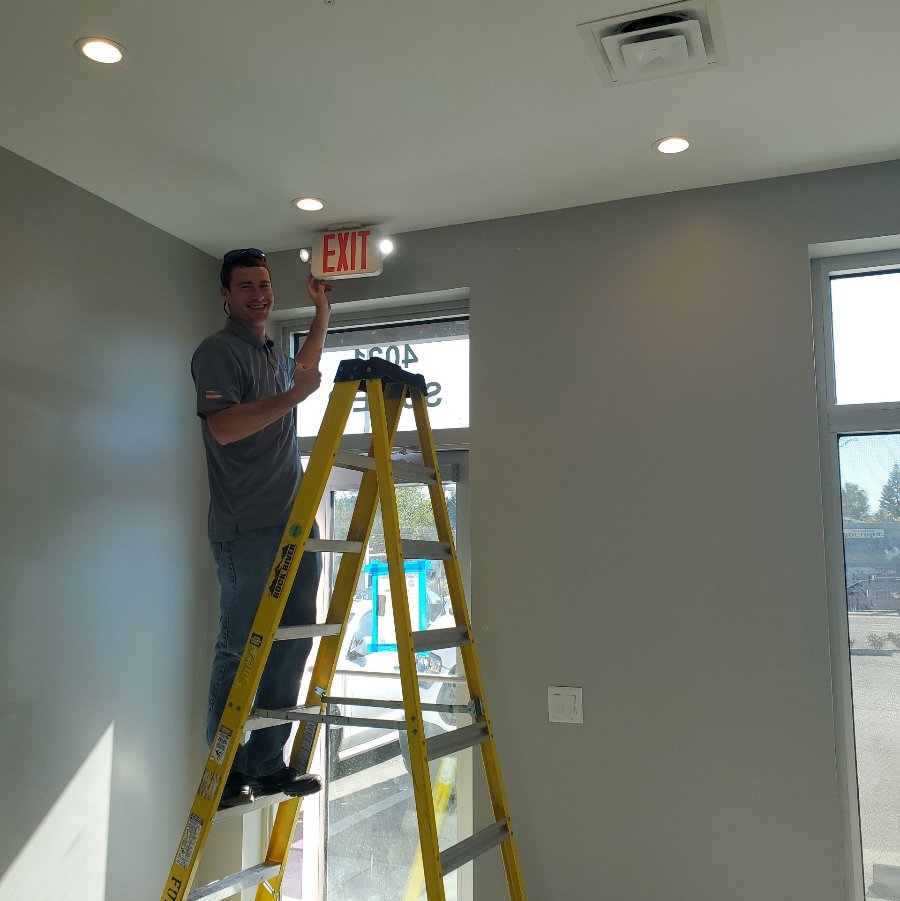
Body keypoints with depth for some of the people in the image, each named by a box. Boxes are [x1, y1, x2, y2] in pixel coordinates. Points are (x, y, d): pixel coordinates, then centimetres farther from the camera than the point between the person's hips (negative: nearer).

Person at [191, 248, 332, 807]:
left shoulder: (275, 353, 22)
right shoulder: (218, 352, -5)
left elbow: (303, 369, 46)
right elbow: (224, 426, -19)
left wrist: (323, 312, 45)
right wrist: (293, 396, -17)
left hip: (295, 521, 8)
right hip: (247, 529, -8)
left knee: (294, 642, 7)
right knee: (241, 647, -4)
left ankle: (267, 764, 17)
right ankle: (224, 772, 9)